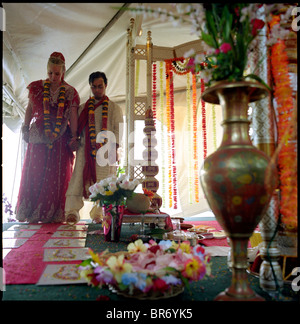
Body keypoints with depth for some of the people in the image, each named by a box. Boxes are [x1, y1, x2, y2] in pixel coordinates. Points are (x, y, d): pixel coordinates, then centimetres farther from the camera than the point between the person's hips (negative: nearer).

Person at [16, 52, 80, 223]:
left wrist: (74, 138, -5)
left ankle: (53, 214, 11)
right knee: (33, 173, 1)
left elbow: (73, 117, 0)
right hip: (39, 138, 2)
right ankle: (28, 213, 12)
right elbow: (30, 109, 15)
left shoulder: (70, 92, 1)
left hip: (60, 140, -1)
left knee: (58, 176, 0)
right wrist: (26, 128, 11)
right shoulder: (37, 87, 6)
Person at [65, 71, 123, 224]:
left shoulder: (114, 108, 14)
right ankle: (72, 211, -11)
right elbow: (76, 128, 19)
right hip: (85, 149, 2)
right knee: (79, 178, -11)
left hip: (106, 151, -1)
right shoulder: (83, 108, 20)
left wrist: (114, 148, -8)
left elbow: (118, 130, 5)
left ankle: (98, 213, 6)